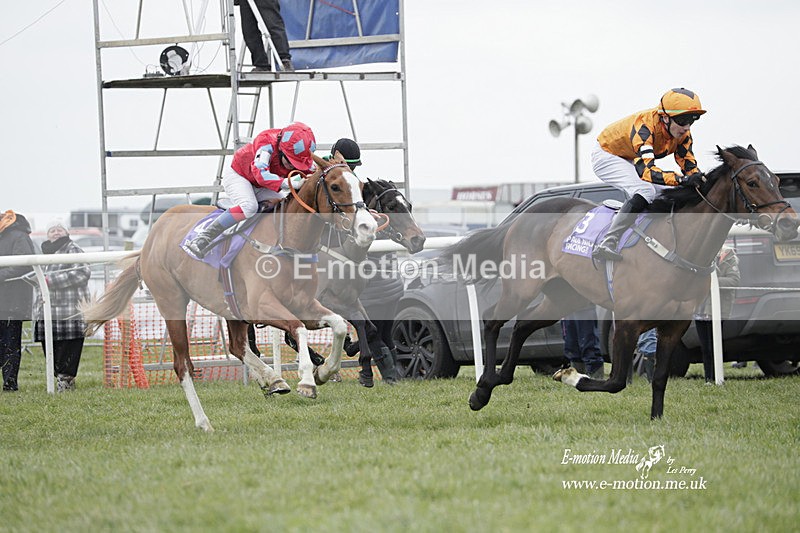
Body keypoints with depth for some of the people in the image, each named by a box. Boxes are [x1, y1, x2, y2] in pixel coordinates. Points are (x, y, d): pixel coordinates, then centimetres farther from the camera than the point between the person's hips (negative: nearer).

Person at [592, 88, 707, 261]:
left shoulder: (682, 133, -14)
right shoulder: (645, 126, -38)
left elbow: (689, 165, -10)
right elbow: (645, 170, -47)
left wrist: (699, 179, -34)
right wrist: (683, 180, -57)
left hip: (631, 162, 9)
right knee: (645, 191, -32)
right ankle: (607, 243, -39)